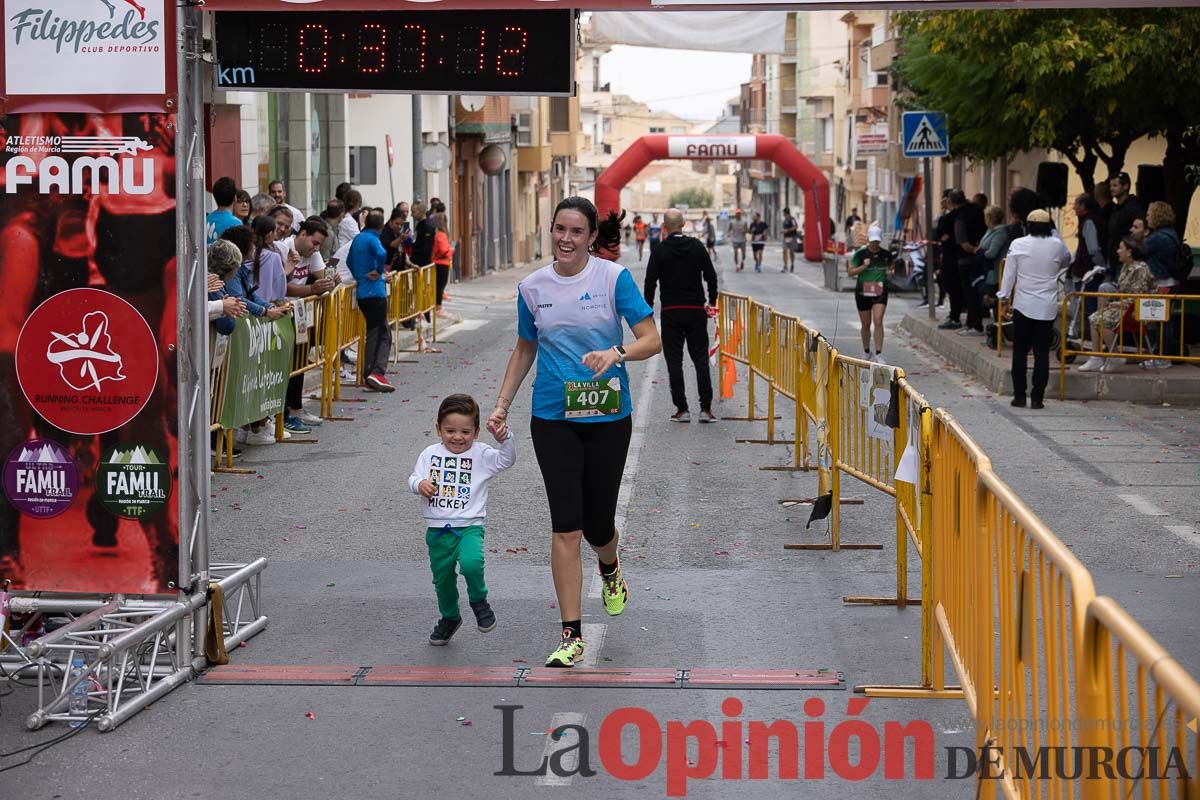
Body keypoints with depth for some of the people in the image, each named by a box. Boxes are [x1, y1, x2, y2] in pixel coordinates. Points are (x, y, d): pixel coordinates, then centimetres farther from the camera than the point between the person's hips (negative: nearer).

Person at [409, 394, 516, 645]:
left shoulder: (481, 454, -1)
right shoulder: (430, 454, 5)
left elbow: (506, 459, -12)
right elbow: (414, 478, 5)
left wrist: (505, 439, -29)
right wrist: (419, 484, -17)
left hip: (469, 526, -3)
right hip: (437, 530, 3)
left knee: (471, 563, -30)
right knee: (442, 578, 15)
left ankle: (479, 601, 0)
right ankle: (449, 618, 41)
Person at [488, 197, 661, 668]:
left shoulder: (614, 278, -6)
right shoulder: (532, 287, 3)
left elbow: (652, 340, -9)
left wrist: (616, 353, -28)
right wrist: (502, 405, 10)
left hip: (608, 417, -1)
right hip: (553, 418, 1)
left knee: (597, 524, 6)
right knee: (566, 525, -8)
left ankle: (610, 572, 44)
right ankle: (571, 635, -4)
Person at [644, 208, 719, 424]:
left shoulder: (659, 251, -5)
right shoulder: (697, 246, 1)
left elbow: (650, 282, -7)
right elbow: (711, 276, 5)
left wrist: (648, 309, 3)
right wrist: (712, 301, 18)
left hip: (670, 313, -2)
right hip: (696, 311, 2)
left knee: (674, 361, 4)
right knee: (701, 359, 6)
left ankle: (682, 409, 1)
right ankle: (706, 408, 0)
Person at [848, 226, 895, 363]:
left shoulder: (886, 254, 3)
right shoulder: (860, 254, -4)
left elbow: (890, 267, 21)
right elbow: (850, 272, -4)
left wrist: (889, 273, -1)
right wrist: (864, 266, -18)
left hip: (880, 293, 0)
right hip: (863, 292, 0)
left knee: (878, 321, -14)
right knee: (866, 324, 9)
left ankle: (878, 354, -14)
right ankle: (867, 353, 27)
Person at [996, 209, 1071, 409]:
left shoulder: (1018, 245, -5)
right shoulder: (1057, 245, -3)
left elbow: (1009, 273, -2)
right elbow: (1066, 261, 19)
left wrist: (1004, 297, 7)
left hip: (1023, 305, 0)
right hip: (1047, 307, 1)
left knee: (1020, 352, 8)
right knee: (1042, 353, 3)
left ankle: (1019, 396, 8)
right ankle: (1037, 398, 1)